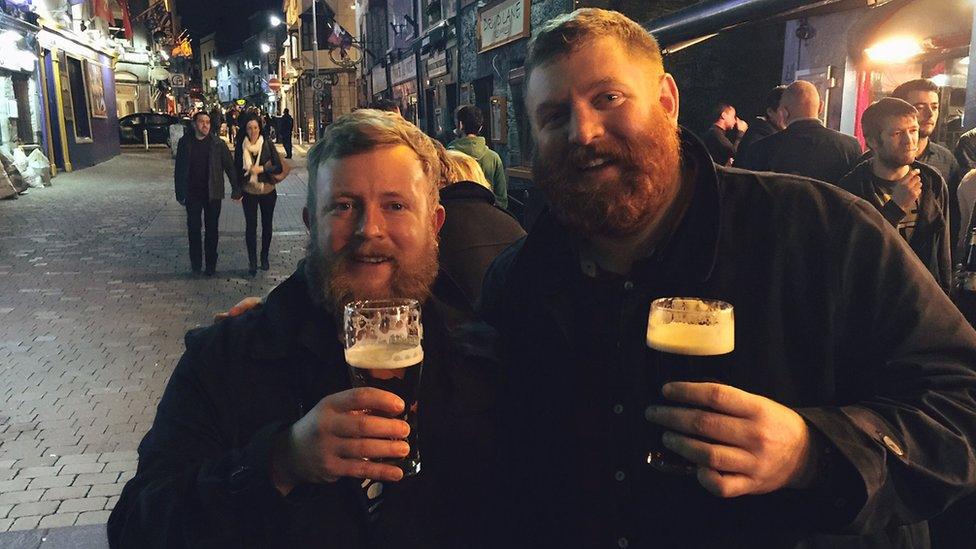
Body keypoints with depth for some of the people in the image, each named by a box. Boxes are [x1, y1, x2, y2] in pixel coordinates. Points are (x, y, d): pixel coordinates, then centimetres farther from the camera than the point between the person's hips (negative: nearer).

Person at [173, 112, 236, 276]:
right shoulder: (185, 142, -2)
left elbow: (229, 166, -2)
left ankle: (211, 263, 20)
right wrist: (180, 193, 1)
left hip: (212, 194, -1)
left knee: (212, 229, 8)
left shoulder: (218, 144, -5)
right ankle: (196, 262, 22)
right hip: (192, 194, 1)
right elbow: (179, 170, 2)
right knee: (193, 228, 9)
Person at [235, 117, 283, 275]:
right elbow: (237, 169, 5)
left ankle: (264, 257, 27)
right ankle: (252, 262, 6)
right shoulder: (241, 146, -3)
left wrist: (261, 169, -19)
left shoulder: (268, 144, -5)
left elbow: (278, 167, -6)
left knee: (267, 225, 11)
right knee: (251, 226, -2)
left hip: (268, 191, 0)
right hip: (249, 192, 0)